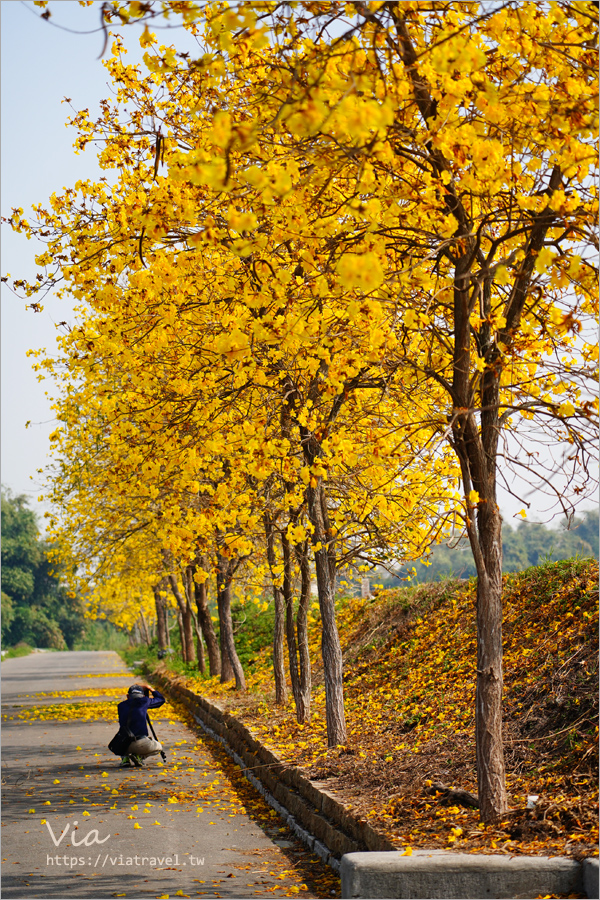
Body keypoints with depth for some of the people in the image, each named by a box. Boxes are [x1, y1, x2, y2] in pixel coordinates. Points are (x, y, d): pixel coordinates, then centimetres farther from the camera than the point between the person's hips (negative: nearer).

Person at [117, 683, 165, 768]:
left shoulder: (121, 706, 14)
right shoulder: (144, 701, 6)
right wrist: (150, 689, 37)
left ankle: (125, 757, 7)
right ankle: (139, 755, 1)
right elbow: (161, 699, 24)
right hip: (142, 744, -3)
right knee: (158, 747, 28)